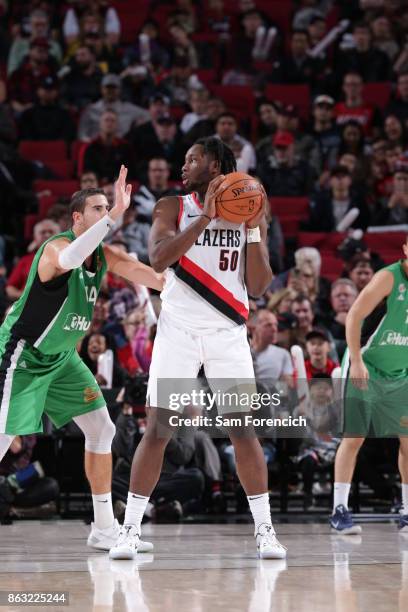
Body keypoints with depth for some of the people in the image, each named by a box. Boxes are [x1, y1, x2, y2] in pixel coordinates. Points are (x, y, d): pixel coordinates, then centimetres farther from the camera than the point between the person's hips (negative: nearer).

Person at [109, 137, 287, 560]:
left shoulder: (248, 213, 6)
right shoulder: (172, 208, 4)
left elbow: (258, 287, 1)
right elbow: (158, 259, -16)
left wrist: (253, 229, -10)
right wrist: (206, 215, -20)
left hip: (228, 334, 1)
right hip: (178, 331, -1)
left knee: (243, 430, -1)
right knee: (157, 429, -4)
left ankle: (264, 530, 7)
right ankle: (130, 529, 2)